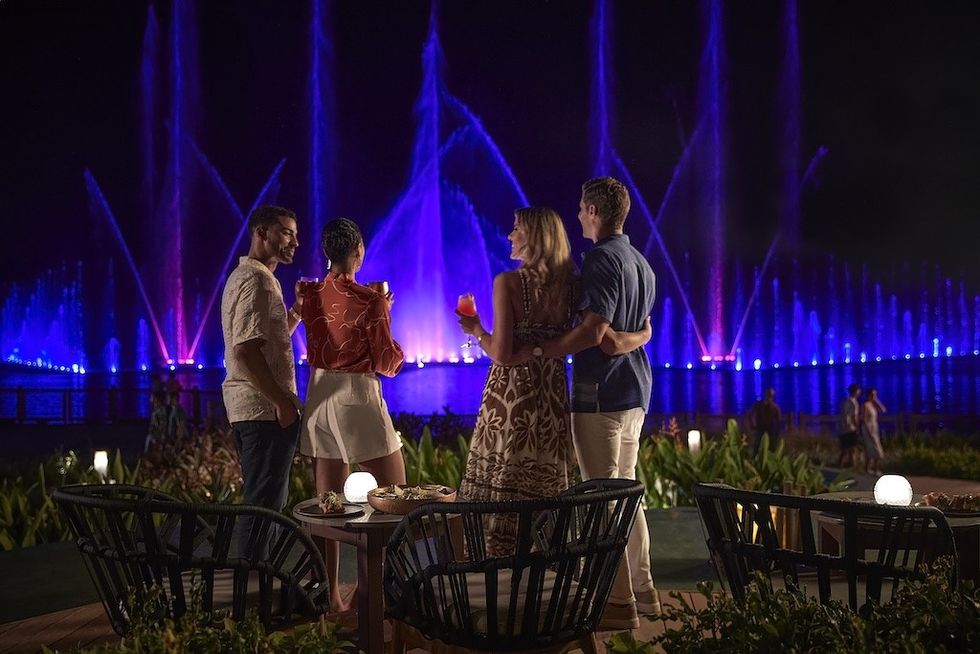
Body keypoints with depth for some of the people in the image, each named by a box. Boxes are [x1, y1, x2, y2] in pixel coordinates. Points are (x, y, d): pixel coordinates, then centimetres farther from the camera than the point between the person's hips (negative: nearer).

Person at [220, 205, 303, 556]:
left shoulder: (241, 276, 19)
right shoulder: (257, 280, -14)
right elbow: (246, 350, -23)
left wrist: (296, 311, 14)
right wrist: (283, 402, -21)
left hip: (247, 408, 11)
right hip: (265, 409, -11)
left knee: (260, 501, 17)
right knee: (265, 504, -6)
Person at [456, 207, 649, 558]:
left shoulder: (508, 282, -10)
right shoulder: (571, 286, 2)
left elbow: (501, 354, -15)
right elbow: (609, 342, -5)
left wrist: (477, 331, 2)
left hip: (510, 400, -4)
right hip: (553, 402, 5)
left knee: (499, 496, 4)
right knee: (548, 492, 13)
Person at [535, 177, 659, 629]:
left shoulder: (601, 259, -14)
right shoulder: (641, 263, 15)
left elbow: (593, 331, -24)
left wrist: (538, 351, -18)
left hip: (601, 391, -9)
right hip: (635, 388, 9)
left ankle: (619, 603, 0)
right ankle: (642, 590, 23)